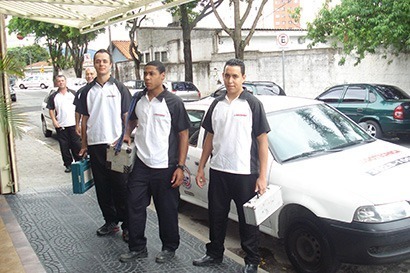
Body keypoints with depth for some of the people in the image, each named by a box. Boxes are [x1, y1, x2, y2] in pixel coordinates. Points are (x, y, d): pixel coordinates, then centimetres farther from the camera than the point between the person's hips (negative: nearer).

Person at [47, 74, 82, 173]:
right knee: (64, 146, 3)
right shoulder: (53, 96, 6)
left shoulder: (73, 93, 6)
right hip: (60, 126, 1)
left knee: (76, 145, 3)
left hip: (73, 124, 0)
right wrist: (54, 121, -6)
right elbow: (51, 110, 7)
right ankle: (68, 165, 11)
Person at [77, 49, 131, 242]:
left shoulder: (119, 88, 2)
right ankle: (110, 221, 22)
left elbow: (127, 117, 1)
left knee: (121, 186, -1)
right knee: (102, 187, 10)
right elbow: (85, 119, 13)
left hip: (116, 145, -3)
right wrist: (84, 144, 9)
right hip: (95, 145, 4)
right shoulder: (87, 91, 10)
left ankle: (127, 225, 7)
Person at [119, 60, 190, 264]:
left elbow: (183, 135, -8)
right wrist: (127, 135, 5)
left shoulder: (173, 102, -9)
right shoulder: (139, 99, 6)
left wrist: (180, 166, -13)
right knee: (135, 206, 9)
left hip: (165, 167, -5)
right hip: (140, 163, 5)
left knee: (167, 210, 7)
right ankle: (137, 248, 24)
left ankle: (169, 247, 26)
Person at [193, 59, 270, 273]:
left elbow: (262, 141, -8)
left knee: (248, 220, 7)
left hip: (245, 173, -4)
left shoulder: (253, 104, -7)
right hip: (218, 171, 5)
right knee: (216, 217, 16)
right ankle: (214, 254, 34)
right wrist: (201, 168, 10)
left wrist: (262, 176, -12)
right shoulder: (217, 104, 7)